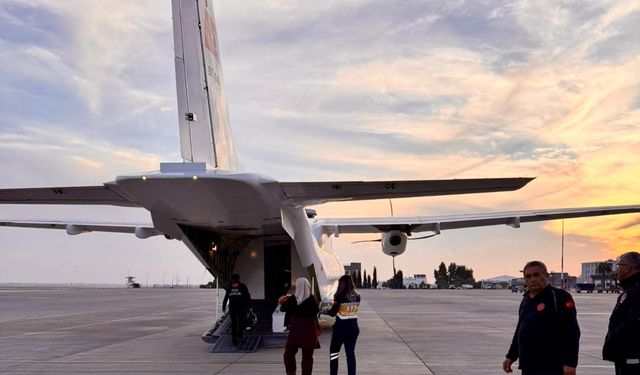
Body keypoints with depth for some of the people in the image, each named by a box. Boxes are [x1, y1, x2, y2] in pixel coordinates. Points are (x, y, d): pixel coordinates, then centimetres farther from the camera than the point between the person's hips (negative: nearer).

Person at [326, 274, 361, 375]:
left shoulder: (340, 296, -15)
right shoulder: (357, 297, -1)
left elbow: (332, 313, -11)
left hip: (341, 328, -4)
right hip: (353, 328, 4)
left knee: (333, 352, 12)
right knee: (351, 353, 12)